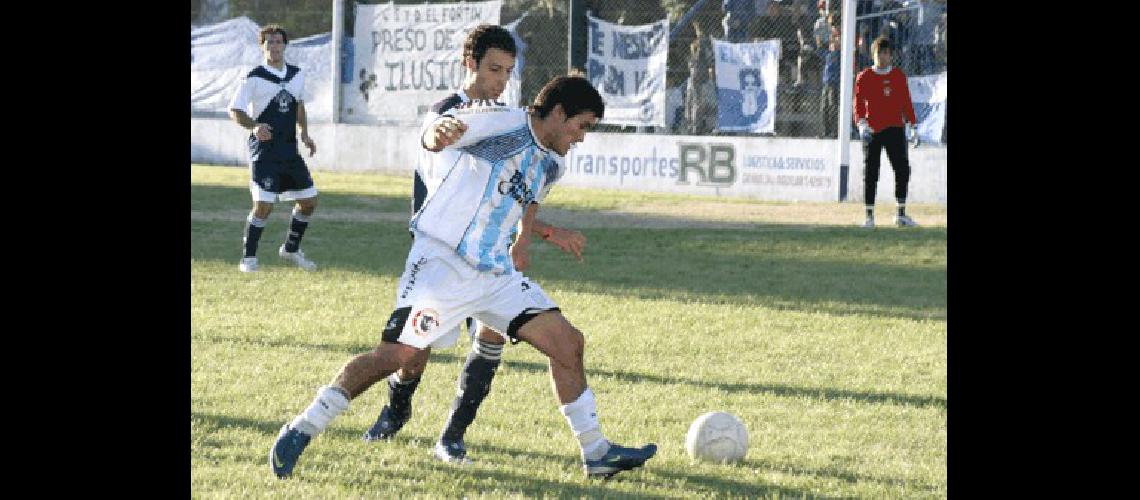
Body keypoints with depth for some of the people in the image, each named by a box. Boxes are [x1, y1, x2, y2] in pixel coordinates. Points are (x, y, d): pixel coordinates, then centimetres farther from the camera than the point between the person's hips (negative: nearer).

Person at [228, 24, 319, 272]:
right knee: (263, 205, -14)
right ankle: (249, 258, 2)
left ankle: (291, 249, 28)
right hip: (264, 150, -6)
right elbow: (234, 110, -9)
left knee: (309, 201, 8)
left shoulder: (297, 75, 8)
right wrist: (254, 126, -27)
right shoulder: (255, 78, -9)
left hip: (290, 150, 6)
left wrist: (304, 133, 13)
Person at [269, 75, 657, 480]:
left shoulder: (552, 164, 14)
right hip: (442, 261, -8)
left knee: (569, 344, 2)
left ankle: (597, 454, 13)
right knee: (396, 354, -19)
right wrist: (443, 130, -30)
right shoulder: (504, 124, -11)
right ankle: (303, 429, -7)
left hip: (496, 272, 8)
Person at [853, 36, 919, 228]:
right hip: (872, 130, -2)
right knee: (870, 174, 0)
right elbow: (859, 102, -2)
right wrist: (861, 122, -16)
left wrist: (909, 123, 7)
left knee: (903, 170, -5)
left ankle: (901, 215, 2)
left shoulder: (899, 75, 10)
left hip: (895, 129, 2)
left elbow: (906, 101, 13)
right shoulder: (864, 77, 3)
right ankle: (869, 215, 6)